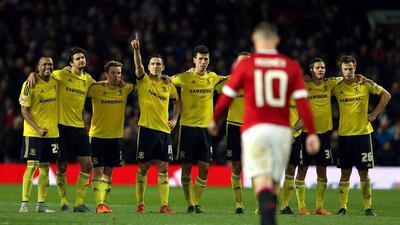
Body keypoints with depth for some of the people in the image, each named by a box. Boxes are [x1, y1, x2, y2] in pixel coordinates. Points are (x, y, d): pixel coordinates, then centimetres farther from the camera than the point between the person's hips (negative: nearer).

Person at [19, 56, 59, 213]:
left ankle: (41, 204, 10)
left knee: (45, 167, 7)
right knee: (31, 165, -9)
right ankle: (25, 203, -7)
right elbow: (24, 111, -9)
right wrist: (38, 129, -18)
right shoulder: (30, 84, -9)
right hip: (33, 133, -6)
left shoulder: (55, 82, 7)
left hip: (52, 132, 6)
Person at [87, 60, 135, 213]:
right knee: (98, 171, -8)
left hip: (116, 136, 4)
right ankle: (99, 205, -11)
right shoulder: (96, 88, -9)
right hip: (97, 136, -4)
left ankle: (104, 202, 17)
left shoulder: (125, 89, 2)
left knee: (108, 172, 9)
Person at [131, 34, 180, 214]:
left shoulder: (168, 85, 11)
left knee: (163, 168, 0)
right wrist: (136, 49, -34)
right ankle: (140, 204, 5)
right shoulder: (143, 80, 1)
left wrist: (175, 119, 10)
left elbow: (177, 101, 24)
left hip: (164, 130, 3)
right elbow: (138, 65, -17)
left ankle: (164, 205, -1)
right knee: (143, 167, 0)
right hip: (147, 129, -3)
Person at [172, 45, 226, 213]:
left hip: (205, 128, 3)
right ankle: (189, 204, 7)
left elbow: (228, 79, 27)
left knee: (204, 168, 0)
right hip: (188, 128, -3)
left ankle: (196, 202, 11)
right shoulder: (185, 78, -5)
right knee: (187, 166, -1)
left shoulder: (212, 78, 7)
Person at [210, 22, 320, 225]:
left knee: (262, 178, -13)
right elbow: (302, 101, 0)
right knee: (274, 181, 14)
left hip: (255, 128, -3)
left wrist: (215, 120, 24)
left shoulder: (245, 65, 2)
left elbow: (226, 96, 7)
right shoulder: (291, 66, 8)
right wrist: (311, 133, 0)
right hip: (282, 130, 3)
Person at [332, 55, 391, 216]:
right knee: (345, 173, 2)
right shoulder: (337, 86, 2)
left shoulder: (365, 84, -3)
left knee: (364, 173, 0)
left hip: (362, 133, -1)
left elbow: (386, 95, 5)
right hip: (344, 134, 1)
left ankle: (368, 207, 6)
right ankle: (342, 207, 6)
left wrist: (374, 114, 1)